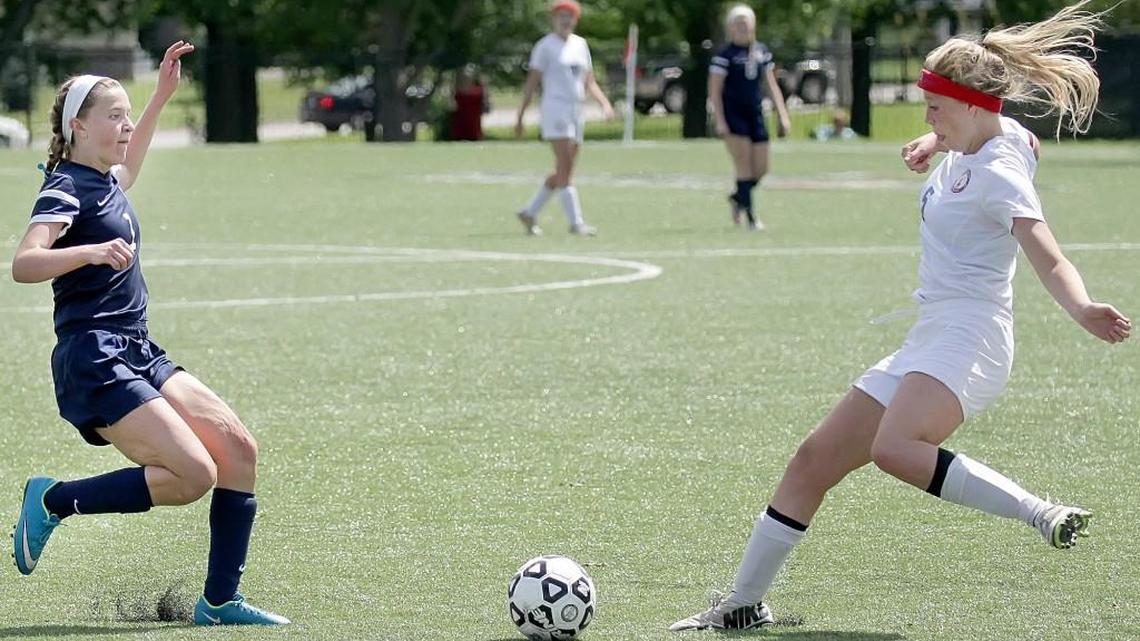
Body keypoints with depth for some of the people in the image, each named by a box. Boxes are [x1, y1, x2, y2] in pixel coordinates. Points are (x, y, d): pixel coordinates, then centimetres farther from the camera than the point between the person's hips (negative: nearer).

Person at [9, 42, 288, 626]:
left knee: (237, 449, -2)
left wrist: (161, 97, 41)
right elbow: (23, 265, -28)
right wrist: (92, 251, -43)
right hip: (94, 364, -9)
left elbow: (126, 166, 43)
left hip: (137, 357, 9)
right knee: (193, 474, -19)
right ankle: (54, 501, -4)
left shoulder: (104, 183, 15)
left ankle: (219, 601, 2)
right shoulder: (65, 189, -12)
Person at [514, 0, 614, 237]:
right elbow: (531, 83, -2)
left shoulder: (580, 44, 15)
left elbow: (589, 82, 17)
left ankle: (529, 213, 21)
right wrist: (520, 117, -5)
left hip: (576, 111, 7)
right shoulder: (545, 46, -2)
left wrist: (605, 103, 1)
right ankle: (576, 222, -17)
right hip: (555, 108, -7)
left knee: (563, 173, 8)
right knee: (565, 168, -14)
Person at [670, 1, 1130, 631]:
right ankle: (745, 602, 20)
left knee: (895, 448, -38)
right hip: (927, 343, 10)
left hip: (967, 338, -10)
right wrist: (933, 144, 28)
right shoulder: (985, 138, 10)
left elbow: (1051, 262, -27)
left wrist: (1084, 309, -45)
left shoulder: (1001, 177, -15)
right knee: (814, 460, 10)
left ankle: (1045, 515, -32)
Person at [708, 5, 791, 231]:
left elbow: (771, 85, 14)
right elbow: (714, 90, -8)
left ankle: (738, 198, 32)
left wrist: (782, 115, 8)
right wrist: (719, 121, -16)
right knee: (745, 167, -10)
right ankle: (751, 216, -6)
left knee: (761, 169, 5)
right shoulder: (725, 55, -7)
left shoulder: (762, 51, 10)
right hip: (733, 116, -6)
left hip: (755, 114, 6)